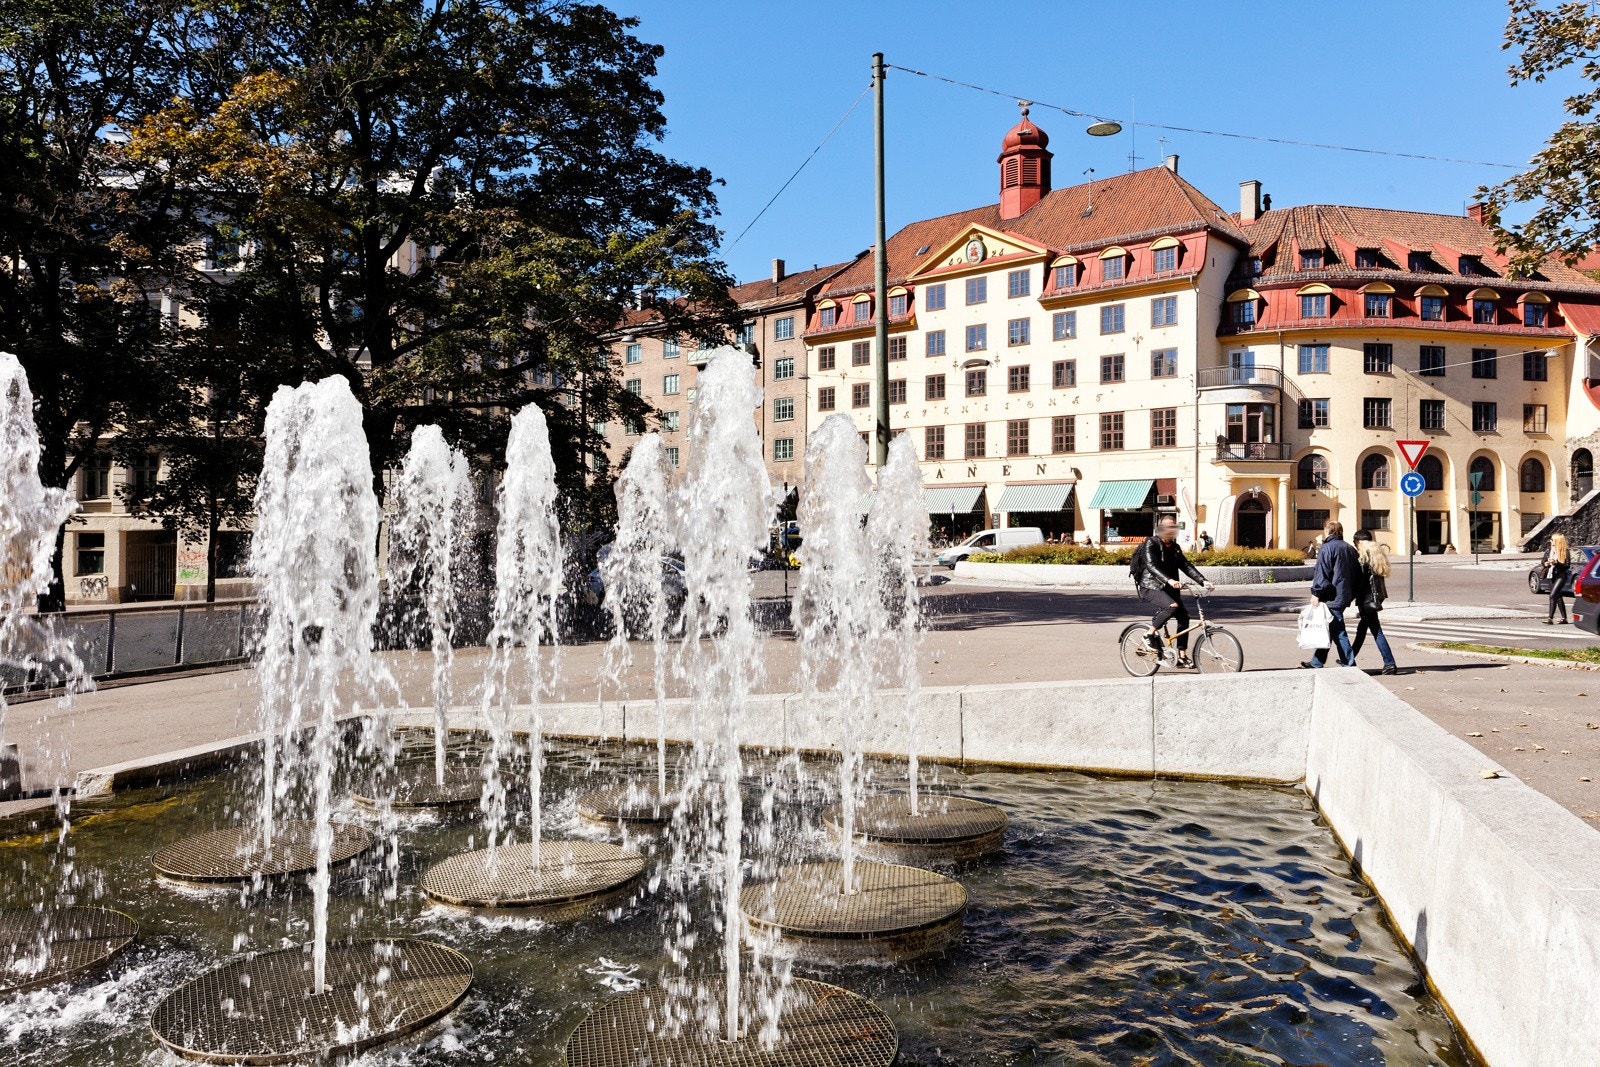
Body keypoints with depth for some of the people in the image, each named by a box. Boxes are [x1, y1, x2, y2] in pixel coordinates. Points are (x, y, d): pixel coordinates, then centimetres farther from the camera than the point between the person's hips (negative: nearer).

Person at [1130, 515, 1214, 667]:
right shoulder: (1151, 543, -9)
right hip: (1150, 587, -7)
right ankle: (1151, 634, -14)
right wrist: (1169, 580, -39)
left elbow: (1186, 566, 10)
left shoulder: (1174, 547, 14)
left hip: (1167, 588, 7)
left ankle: (1182, 656, 2)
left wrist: (1203, 581, -5)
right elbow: (1151, 566, -24)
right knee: (1173, 606, -31)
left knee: (1183, 616, -5)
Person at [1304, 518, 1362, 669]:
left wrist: (1316, 593, -12)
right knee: (1328, 629, 16)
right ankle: (1317, 662, 23)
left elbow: (1321, 573, -18)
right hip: (1345, 597, 9)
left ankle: (1349, 663, -5)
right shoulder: (1350, 549, 14)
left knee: (1337, 631, -5)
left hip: (1332, 598, -9)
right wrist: (1354, 594, 23)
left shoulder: (1327, 548, -11)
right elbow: (1357, 574, 18)